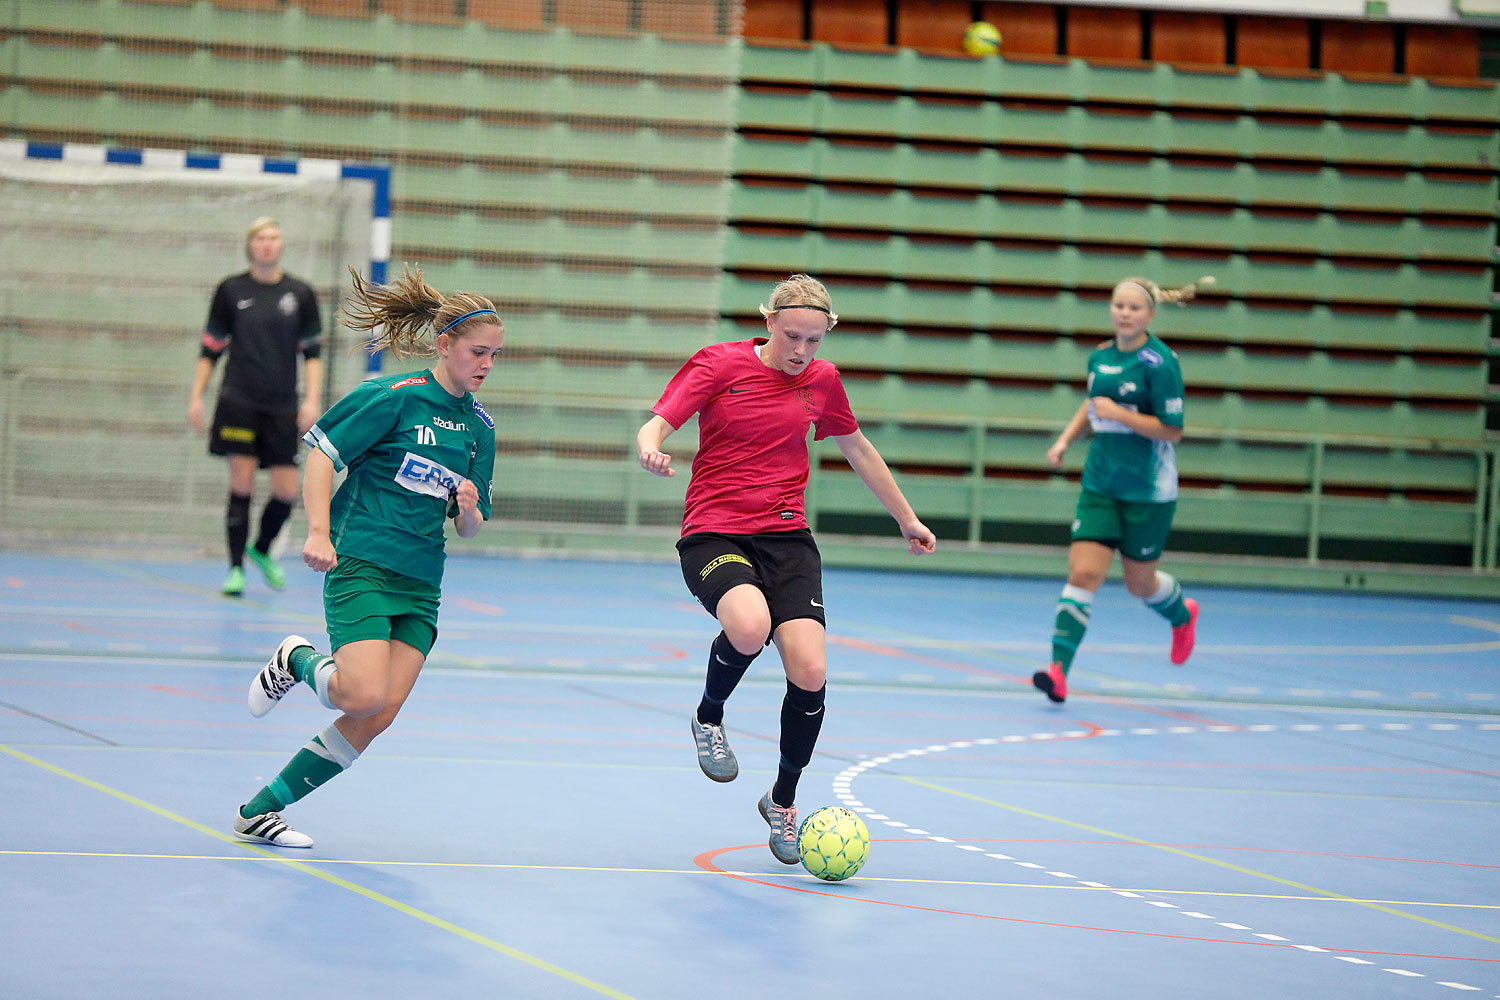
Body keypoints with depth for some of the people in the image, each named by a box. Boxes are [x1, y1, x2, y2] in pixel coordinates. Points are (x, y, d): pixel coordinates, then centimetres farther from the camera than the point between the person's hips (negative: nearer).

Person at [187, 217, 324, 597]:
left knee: (287, 491, -2)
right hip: (238, 401, -1)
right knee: (242, 483, -8)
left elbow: (312, 352, 7)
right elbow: (210, 349, 8)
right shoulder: (230, 290, 4)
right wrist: (196, 398, 1)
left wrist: (312, 400, -4)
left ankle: (261, 550, 26)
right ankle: (236, 568, 3)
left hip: (282, 408, 2)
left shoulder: (300, 294, 6)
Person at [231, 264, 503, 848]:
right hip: (359, 565, -6)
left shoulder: (479, 426, 12)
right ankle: (299, 662, 10)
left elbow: (468, 528, 17)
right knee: (365, 695, -24)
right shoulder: (396, 397, -7)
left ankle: (261, 812, 6)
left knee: (378, 716, -6)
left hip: (420, 583, 6)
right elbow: (320, 454, -7)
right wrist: (319, 531, -19)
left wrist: (469, 511, -7)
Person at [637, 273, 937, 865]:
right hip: (713, 533, -4)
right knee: (749, 627, -36)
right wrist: (651, 451, -35)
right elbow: (655, 426, -10)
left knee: (810, 673, -15)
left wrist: (906, 518, 32)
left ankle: (783, 802, 11)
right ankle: (709, 718, -2)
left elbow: (857, 450, 24)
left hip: (786, 538, 4)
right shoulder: (718, 364, -3)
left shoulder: (821, 381, 8)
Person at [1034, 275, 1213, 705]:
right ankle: (1059, 670, -17)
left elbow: (1172, 429, -15)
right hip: (1100, 483, 5)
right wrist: (1065, 438, 13)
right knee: (1083, 573, -10)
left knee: (1139, 582, 10)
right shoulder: (1100, 356, 6)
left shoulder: (1159, 363, -14)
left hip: (1148, 491, -5)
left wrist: (1119, 413, -22)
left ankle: (1182, 614, 45)